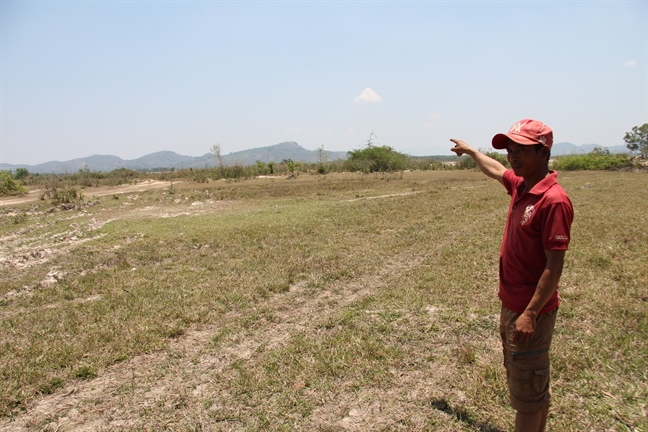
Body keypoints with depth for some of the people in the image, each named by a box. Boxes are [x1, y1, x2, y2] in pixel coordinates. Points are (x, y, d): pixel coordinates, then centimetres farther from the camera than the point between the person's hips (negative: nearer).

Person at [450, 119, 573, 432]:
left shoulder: (554, 200, -21)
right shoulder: (519, 186, 4)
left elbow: (554, 267, -22)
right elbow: (495, 170, 27)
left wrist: (530, 314, -23)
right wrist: (470, 151, 43)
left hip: (530, 312, -9)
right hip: (511, 305, 9)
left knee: (527, 393, 4)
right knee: (530, 384, 23)